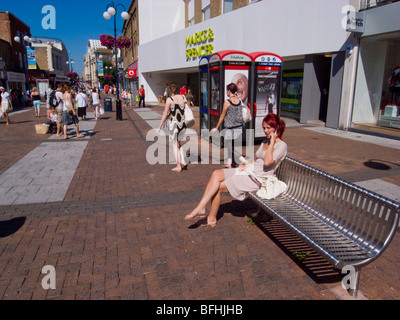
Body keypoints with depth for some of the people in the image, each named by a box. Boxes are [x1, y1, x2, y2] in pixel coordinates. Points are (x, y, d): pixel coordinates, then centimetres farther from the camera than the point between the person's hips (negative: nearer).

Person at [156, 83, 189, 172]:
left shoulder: (169, 99, -10)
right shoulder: (183, 98, 4)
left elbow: (165, 115, -10)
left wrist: (159, 127, -4)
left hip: (174, 124, -5)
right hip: (182, 124, 5)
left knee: (175, 145, 7)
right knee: (178, 143, 22)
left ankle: (178, 166, 10)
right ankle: (183, 162, 12)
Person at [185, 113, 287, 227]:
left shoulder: (282, 145, -7)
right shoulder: (265, 141, 19)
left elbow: (267, 162, -23)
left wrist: (272, 142, -16)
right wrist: (247, 164, 3)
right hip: (249, 171, 8)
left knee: (218, 187, -13)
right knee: (216, 174, -15)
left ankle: (211, 218, 1)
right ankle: (201, 207, -19)